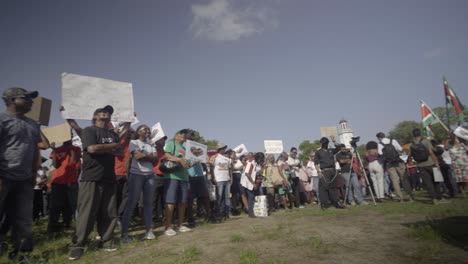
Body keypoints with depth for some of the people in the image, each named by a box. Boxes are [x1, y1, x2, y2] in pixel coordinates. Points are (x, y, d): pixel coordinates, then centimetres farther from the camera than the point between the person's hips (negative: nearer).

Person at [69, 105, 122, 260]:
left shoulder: (113, 134, 18)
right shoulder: (89, 131, 0)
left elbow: (120, 153, 11)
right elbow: (92, 148, -17)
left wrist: (103, 148, -5)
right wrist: (112, 146, -3)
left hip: (109, 179, 6)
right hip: (91, 179, -5)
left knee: (109, 213, 7)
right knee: (87, 214, -3)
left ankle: (106, 241, 18)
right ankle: (77, 245, 7)